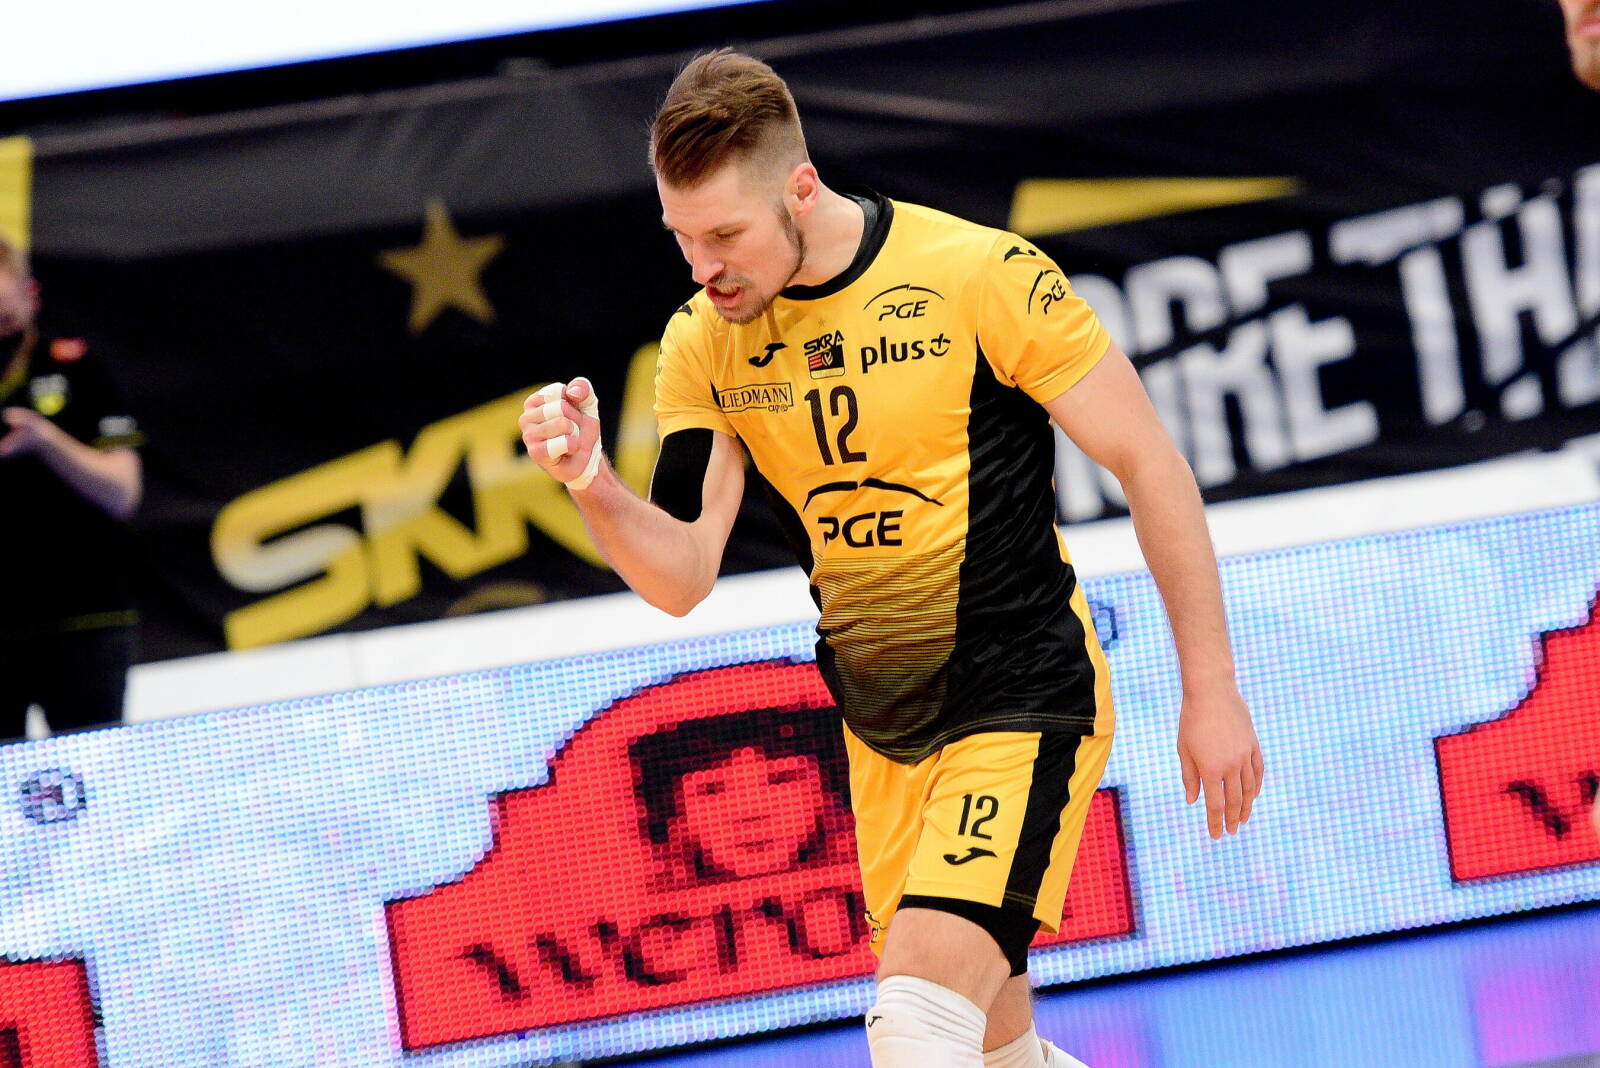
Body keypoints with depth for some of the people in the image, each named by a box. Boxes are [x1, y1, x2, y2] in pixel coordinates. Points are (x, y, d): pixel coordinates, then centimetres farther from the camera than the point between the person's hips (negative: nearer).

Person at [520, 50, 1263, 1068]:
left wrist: (1212, 693, -9)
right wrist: (592, 482, -26)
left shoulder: (982, 275, -16)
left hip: (1026, 698, -6)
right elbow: (683, 578, -5)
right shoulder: (704, 345, -2)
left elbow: (1149, 462, -10)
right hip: (884, 727, 6)